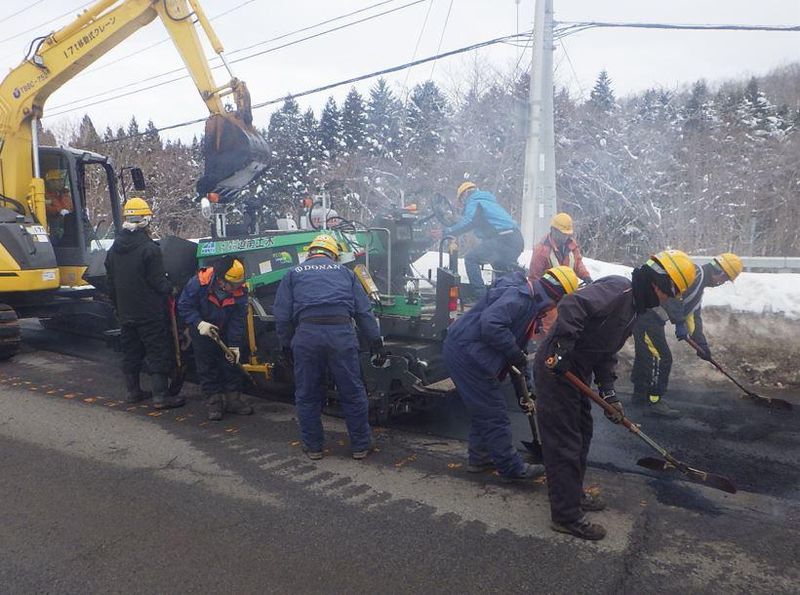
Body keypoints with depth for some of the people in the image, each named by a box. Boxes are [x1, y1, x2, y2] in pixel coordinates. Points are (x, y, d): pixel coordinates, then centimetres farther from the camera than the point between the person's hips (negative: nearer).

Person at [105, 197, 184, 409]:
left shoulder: (113, 250, 9)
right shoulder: (149, 248, -16)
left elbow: (110, 285, 16)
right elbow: (159, 282, -16)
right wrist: (170, 289, 4)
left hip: (125, 314, 7)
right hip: (150, 314, -7)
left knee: (130, 352, 16)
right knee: (158, 354, -2)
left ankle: (133, 391, 26)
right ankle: (160, 396, -2)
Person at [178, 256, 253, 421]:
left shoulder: (240, 290, -22)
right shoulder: (198, 283, -29)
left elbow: (238, 319, -16)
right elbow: (184, 306, -18)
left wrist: (235, 345, -17)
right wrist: (199, 324, -31)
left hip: (226, 333, 2)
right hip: (201, 331, -2)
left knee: (232, 364, 4)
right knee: (207, 368, 1)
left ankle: (233, 399, 16)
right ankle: (214, 402, 11)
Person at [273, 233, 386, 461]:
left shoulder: (293, 274, 19)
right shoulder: (344, 272, 21)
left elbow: (282, 315, 11)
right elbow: (364, 311, 13)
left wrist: (286, 345, 20)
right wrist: (376, 342, 13)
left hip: (306, 334, 0)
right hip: (342, 333, 0)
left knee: (307, 395, 14)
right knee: (352, 392, 11)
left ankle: (313, 447, 25)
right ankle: (360, 446, 21)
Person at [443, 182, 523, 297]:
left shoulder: (473, 202, 4)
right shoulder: (488, 201, 33)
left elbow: (467, 222, -14)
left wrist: (446, 232, -10)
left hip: (503, 239, -9)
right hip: (516, 240, 10)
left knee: (471, 258, -9)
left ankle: (480, 296, -17)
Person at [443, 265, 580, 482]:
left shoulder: (530, 303, 17)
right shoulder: (518, 296, -17)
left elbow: (516, 344, 22)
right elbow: (490, 324, -32)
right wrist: (516, 355, -19)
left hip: (462, 351, 11)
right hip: (466, 353, -11)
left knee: (483, 411, 22)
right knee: (494, 415, -1)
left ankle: (479, 458, 35)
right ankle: (512, 468, 11)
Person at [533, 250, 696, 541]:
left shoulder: (634, 307, 16)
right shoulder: (619, 288, -17)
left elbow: (607, 352, 16)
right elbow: (573, 303, -33)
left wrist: (609, 392, 6)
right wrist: (564, 347, -33)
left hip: (577, 373, 11)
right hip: (556, 368, -11)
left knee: (582, 433, 22)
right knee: (564, 443, -2)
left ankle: (573, 493, 40)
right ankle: (567, 516, 9)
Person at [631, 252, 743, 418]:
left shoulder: (700, 284, 23)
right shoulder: (696, 273, -11)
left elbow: (694, 315, 28)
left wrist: (702, 344, 28)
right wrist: (680, 323, -19)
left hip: (650, 317, 11)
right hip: (647, 313, -11)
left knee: (646, 355, 19)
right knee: (661, 357, -6)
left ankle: (641, 394, 32)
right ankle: (655, 401, 2)